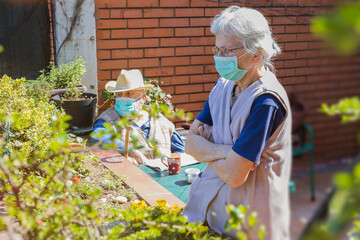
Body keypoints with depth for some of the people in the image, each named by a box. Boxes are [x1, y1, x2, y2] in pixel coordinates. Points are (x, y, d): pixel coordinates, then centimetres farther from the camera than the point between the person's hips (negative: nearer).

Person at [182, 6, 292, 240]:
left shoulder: (266, 101, -21)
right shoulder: (224, 85, 3)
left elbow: (234, 175, -23)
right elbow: (191, 142, 1)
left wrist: (208, 149, -5)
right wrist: (228, 151, -16)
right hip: (207, 200, 6)